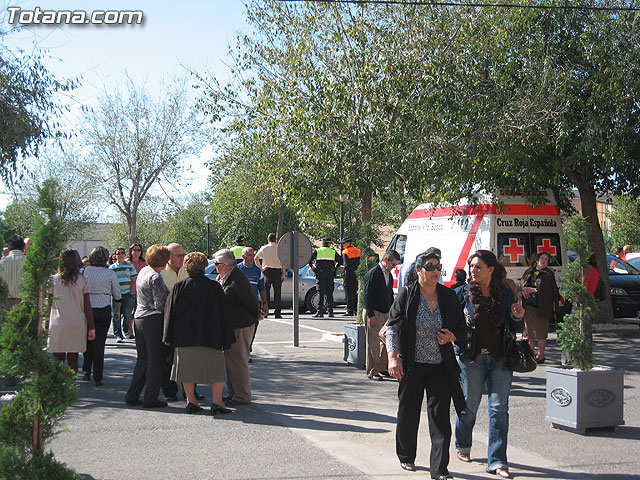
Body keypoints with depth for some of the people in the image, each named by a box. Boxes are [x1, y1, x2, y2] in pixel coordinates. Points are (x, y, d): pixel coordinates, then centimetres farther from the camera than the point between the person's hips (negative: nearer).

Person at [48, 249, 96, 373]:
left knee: (58, 359, 5)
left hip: (58, 324, 0)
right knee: (73, 359, 6)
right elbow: (87, 306, -1)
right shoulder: (83, 280, -2)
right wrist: (91, 328, 5)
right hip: (77, 324, 0)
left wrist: (46, 325, 10)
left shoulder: (53, 280, -2)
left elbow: (49, 305, 2)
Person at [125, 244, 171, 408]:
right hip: (154, 320, -9)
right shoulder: (155, 277, -16)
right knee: (155, 362, 1)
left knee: (142, 360, 15)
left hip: (139, 319, 9)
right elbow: (160, 305, -19)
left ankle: (132, 396, 17)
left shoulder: (143, 271, 12)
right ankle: (150, 399, 5)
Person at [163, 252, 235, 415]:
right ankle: (217, 402, -1)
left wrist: (170, 337, 10)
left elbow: (169, 312, 1)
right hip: (210, 337, -1)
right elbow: (223, 314, -3)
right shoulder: (214, 287, -6)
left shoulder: (179, 287, -3)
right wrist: (226, 340, 3)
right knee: (216, 370, 7)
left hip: (184, 337, 1)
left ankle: (191, 401, 14)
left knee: (188, 368, 13)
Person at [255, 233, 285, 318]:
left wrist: (261, 268, -3)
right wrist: (283, 273, -1)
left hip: (267, 270, 0)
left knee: (266, 291, 7)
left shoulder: (264, 248, 3)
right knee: (277, 292, 3)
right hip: (277, 270, 0)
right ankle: (277, 313, 1)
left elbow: (256, 258, -6)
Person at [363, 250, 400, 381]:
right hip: (374, 314, -8)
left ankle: (381, 367, 18)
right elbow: (367, 295, -14)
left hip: (386, 313, 8)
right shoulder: (373, 273, -11)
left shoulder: (389, 275, 14)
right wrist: (371, 315, -18)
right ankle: (372, 371, 6)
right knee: (374, 344, -2)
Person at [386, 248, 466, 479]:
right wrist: (393, 357, -17)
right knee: (408, 413, 11)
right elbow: (393, 326, -6)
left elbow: (462, 326, 14)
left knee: (440, 415, -6)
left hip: (440, 366, 1)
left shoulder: (448, 296, 5)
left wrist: (452, 336, -8)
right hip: (412, 365, -1)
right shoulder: (406, 294, -4)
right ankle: (406, 457, 33)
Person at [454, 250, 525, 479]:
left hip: (500, 358, 2)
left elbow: (512, 328, 13)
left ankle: (497, 461, 2)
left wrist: (517, 318, -6)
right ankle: (463, 446, 34)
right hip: (472, 357, -1)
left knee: (499, 408, -3)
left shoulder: (505, 294, 7)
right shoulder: (463, 293, 0)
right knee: (469, 406, 8)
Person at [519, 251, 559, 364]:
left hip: (541, 307, -4)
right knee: (529, 330, 7)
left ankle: (540, 355, 7)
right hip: (528, 305, 4)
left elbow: (546, 289, -9)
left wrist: (532, 290, -11)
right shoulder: (529, 271, 14)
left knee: (540, 332, -2)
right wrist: (524, 291, -9)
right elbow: (521, 284, 11)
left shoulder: (548, 274, 1)